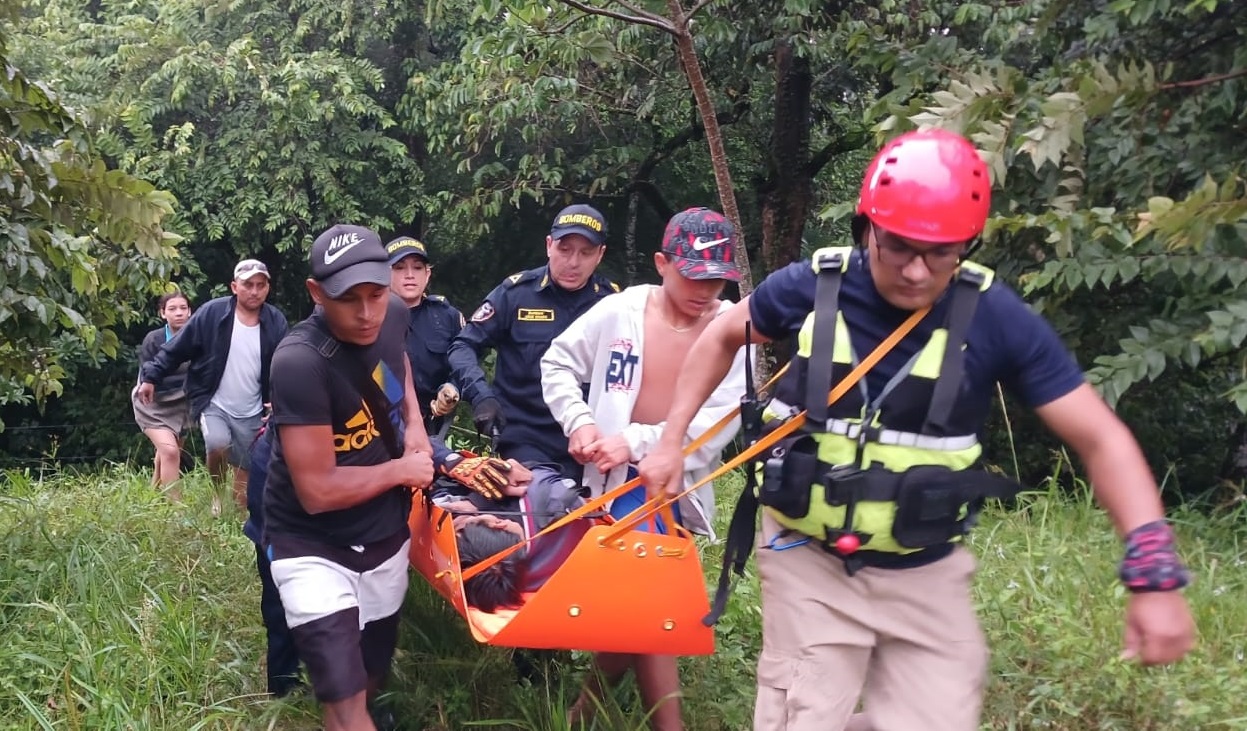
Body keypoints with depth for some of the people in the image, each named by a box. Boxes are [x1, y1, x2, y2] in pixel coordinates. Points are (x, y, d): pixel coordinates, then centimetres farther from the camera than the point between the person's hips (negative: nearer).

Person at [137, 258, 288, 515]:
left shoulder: (275, 322, -6)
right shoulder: (212, 313, -11)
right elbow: (176, 349, -4)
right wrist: (151, 376, -7)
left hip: (252, 413, 2)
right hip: (214, 404, -2)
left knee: (246, 470, 7)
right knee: (218, 444, -27)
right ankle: (218, 493, 2)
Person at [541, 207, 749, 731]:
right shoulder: (618, 311, -7)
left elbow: (721, 420, -16)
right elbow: (557, 363, 7)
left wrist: (637, 443, -22)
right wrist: (579, 421, -9)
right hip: (621, 480, -1)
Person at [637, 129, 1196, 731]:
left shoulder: (995, 317, -13)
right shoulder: (809, 288, -12)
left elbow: (1101, 439, -9)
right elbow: (722, 338, 10)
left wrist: (1154, 572, -18)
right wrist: (671, 441, 6)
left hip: (926, 576, 1)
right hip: (810, 562, 0)